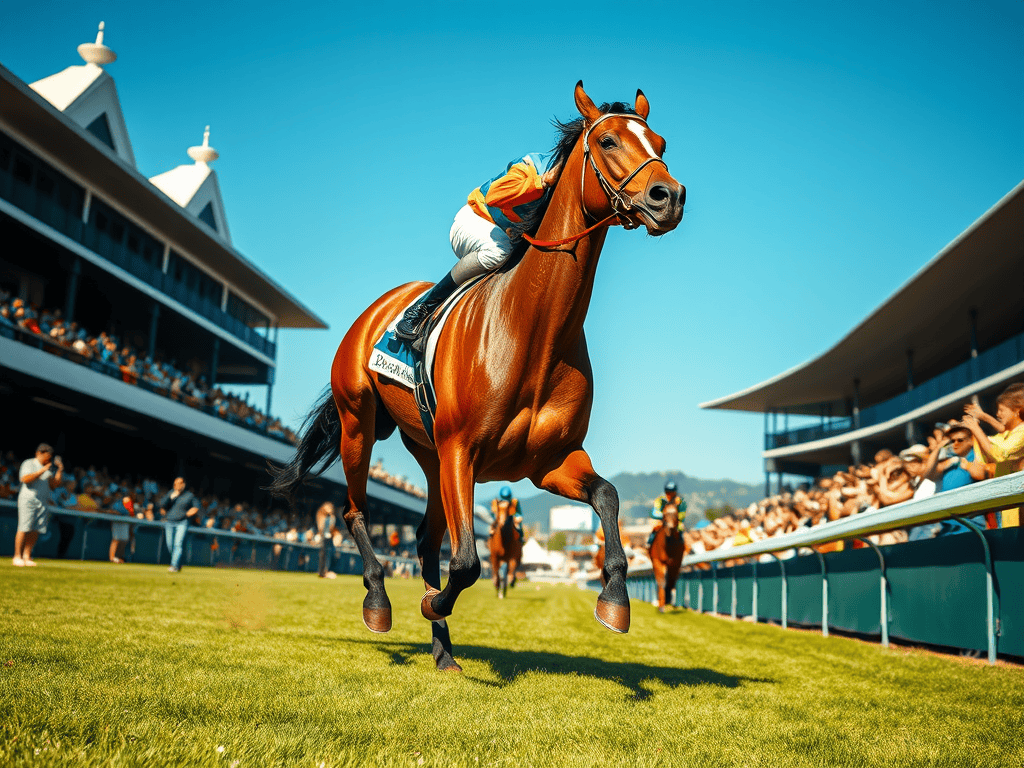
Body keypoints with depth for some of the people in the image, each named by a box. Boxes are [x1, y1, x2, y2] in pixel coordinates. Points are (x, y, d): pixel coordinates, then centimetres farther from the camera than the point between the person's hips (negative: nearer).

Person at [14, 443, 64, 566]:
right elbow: (25, 479, -18)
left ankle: (27, 555, 10)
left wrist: (60, 471, 5)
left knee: (36, 530, 2)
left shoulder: (49, 468, 18)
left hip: (43, 502, 6)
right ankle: (17, 556, -4)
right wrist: (42, 471, -21)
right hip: (28, 500, -6)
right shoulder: (28, 464, -1)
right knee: (24, 528, -9)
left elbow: (54, 484, 14)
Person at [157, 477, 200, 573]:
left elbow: (196, 508, 6)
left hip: (182, 523, -4)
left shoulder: (190, 495, 4)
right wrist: (171, 497, -10)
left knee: (178, 544, -15)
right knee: (170, 545, 5)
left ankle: (174, 566, -18)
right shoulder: (171, 493, 12)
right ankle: (178, 564, 21)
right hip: (169, 522, 4)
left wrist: (186, 514, -4)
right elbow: (162, 505, 3)